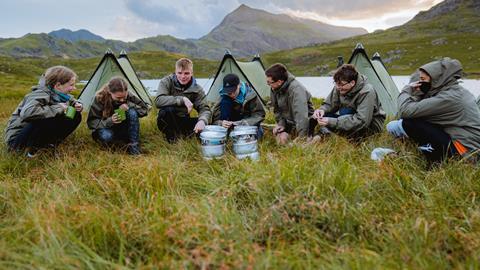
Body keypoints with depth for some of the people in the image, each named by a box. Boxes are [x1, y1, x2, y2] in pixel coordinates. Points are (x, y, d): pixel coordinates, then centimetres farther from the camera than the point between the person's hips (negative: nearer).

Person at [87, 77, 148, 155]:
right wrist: (109, 121, -35)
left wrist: (130, 105, -28)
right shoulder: (100, 98, -22)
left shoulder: (129, 96, -18)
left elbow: (144, 109, -9)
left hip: (123, 129, 2)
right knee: (106, 136, -38)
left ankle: (134, 146, -23)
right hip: (107, 129, -2)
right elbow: (91, 122, -17)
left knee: (132, 112, -28)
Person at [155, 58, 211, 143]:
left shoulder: (197, 89, -6)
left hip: (184, 122, 2)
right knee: (167, 110, -36)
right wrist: (182, 99, -34)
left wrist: (202, 120, -36)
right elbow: (158, 101, -27)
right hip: (167, 122, -2)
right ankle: (173, 138, -15)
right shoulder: (166, 82, -12)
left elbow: (204, 109, -12)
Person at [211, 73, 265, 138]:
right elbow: (215, 117, -22)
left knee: (256, 134, -34)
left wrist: (243, 123, -35)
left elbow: (259, 114, -20)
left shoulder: (249, 94, -23)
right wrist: (221, 123, -46)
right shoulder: (224, 96, -20)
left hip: (248, 120, -1)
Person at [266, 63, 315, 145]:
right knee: (281, 139, -16)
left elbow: (301, 116, -37)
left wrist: (302, 138, -38)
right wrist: (281, 123, -5)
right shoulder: (274, 89, -6)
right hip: (288, 122, 6)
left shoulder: (296, 89, -32)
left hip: (305, 122, -6)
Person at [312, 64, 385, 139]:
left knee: (344, 112, -34)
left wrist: (331, 122, -43)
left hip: (371, 125, -6)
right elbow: (330, 104, -1)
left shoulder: (367, 92, -30)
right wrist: (322, 110, -27)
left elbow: (361, 122, -36)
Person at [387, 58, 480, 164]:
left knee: (409, 123, -17)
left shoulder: (449, 97, -20)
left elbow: (406, 111, -23)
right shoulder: (456, 91, 10)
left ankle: (436, 162, -6)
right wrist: (415, 93, 0)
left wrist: (406, 91, -6)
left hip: (463, 150, -9)